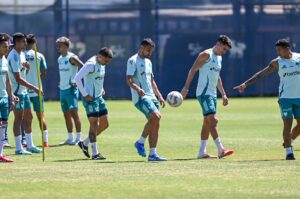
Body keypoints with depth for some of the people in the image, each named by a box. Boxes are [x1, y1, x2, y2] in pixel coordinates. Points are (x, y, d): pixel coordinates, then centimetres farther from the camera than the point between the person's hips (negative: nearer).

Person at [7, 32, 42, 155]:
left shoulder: (21, 54, 11)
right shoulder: (13, 56, -19)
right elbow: (18, 79, -23)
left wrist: (27, 66, -1)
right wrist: (33, 88, -23)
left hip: (24, 91, 9)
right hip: (16, 91, -9)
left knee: (28, 117, 12)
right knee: (18, 118, -5)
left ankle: (30, 145, 20)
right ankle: (18, 148, -1)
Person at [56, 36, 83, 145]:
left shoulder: (71, 58, -10)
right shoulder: (60, 59, 14)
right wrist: (61, 83, 13)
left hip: (70, 89, -8)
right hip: (62, 89, 8)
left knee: (74, 113, -10)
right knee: (66, 114, 10)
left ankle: (78, 138, -9)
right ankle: (70, 138, 15)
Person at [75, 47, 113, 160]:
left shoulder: (102, 64, 11)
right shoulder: (91, 64, -17)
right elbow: (77, 78, -22)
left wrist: (101, 89, 13)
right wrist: (85, 94, -21)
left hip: (98, 97, 9)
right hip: (90, 98, -9)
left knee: (105, 124, 9)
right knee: (94, 124, -8)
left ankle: (85, 143, 21)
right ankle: (95, 153, -4)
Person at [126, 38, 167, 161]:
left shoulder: (148, 62, 21)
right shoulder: (133, 61, -5)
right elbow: (129, 80, -14)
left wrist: (159, 96, 21)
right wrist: (137, 89, -32)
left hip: (151, 97, 8)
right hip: (140, 97, -8)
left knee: (155, 124, 0)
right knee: (156, 116, -25)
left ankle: (152, 154, 2)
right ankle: (140, 142, -11)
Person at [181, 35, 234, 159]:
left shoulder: (219, 58, 18)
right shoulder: (206, 54, -9)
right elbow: (193, 70, -13)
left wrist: (223, 94, 24)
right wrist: (186, 87, -21)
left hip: (212, 94, 9)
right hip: (203, 93, -9)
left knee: (207, 123, 8)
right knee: (213, 120, -16)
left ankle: (202, 152, 11)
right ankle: (221, 150, -22)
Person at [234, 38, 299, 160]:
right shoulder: (277, 63, 0)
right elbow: (261, 74, 0)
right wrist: (245, 84, -6)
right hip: (285, 97, -2)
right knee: (288, 123, -8)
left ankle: (287, 143, 26)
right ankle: (288, 152, -5)